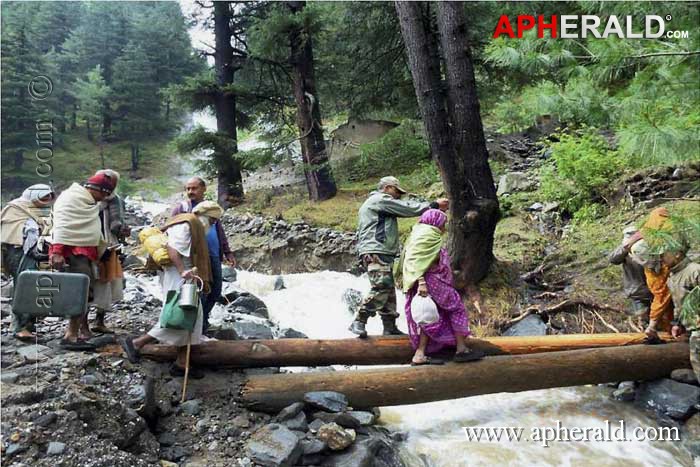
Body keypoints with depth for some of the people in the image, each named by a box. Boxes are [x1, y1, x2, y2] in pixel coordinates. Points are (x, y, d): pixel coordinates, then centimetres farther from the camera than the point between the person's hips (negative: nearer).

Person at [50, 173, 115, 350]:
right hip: (72, 251, -11)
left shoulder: (89, 202, 20)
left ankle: (84, 331, 25)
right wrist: (57, 251, -29)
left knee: (86, 292, 15)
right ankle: (70, 336, -16)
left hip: (85, 251, 11)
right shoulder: (71, 197, -11)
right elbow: (62, 225, -21)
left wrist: (100, 248, 27)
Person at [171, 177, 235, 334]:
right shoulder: (181, 208, 2)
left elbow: (220, 232, 24)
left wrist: (227, 252, 20)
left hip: (214, 256, 6)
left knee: (216, 289, 9)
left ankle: (203, 318, 28)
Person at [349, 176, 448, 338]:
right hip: (375, 252, -11)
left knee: (389, 291, 8)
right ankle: (359, 322, -19)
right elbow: (408, 208, -6)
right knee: (381, 287, -19)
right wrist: (434, 205, 0)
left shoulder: (383, 205, 32)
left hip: (382, 253, 11)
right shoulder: (380, 199, -4)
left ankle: (390, 327, 10)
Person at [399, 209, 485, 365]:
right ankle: (461, 349, 7)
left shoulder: (419, 233, 21)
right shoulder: (426, 233, -10)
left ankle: (419, 355, 5)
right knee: (456, 307, 2)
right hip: (430, 280, -10)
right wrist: (421, 281, -28)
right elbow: (416, 260, -21)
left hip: (425, 282, 10)